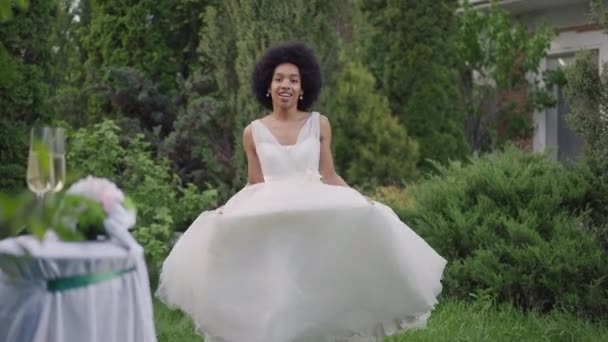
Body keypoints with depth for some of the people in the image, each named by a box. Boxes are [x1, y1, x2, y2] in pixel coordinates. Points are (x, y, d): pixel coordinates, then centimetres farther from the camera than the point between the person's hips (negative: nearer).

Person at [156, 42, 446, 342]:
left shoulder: (319, 124, 7)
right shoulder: (254, 132, 7)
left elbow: (329, 176, 8)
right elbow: (254, 184, 11)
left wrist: (363, 202, -4)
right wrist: (228, 210, -4)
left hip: (316, 213, 0)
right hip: (268, 218, 0)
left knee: (316, 291, -11)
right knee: (271, 296, -9)